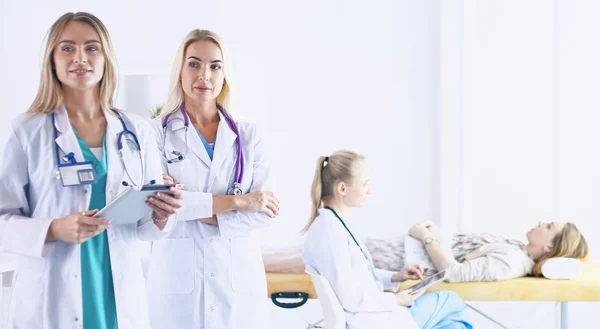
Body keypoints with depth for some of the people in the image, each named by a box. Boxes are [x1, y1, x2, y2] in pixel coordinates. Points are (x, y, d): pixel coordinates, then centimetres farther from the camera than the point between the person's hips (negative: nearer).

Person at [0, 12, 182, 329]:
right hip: (48, 299, -2)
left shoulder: (137, 132, 5)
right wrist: (54, 230, -21)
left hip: (119, 295, 3)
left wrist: (161, 216, -12)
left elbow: (144, 224, 9)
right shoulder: (26, 131, -4)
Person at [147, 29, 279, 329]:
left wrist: (192, 208, -13)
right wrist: (235, 201, -13)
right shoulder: (157, 132, -1)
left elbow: (265, 210, -3)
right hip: (179, 278, -2)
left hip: (239, 277, 2)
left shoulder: (248, 136, 6)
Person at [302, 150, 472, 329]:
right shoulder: (329, 231, -24)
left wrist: (394, 277, 5)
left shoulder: (336, 223, 7)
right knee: (451, 301, 4)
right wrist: (395, 300, -13)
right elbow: (348, 298, -25)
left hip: (371, 311, 9)